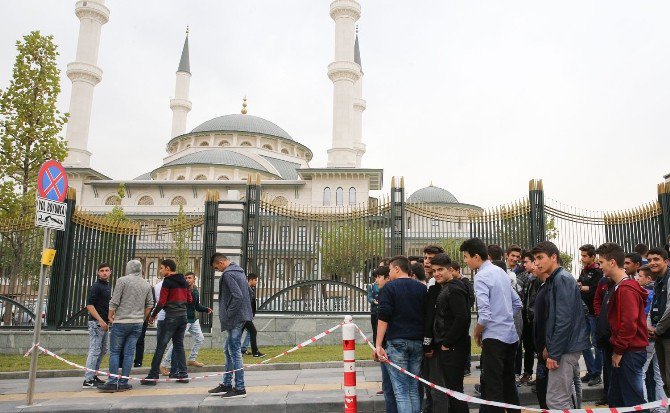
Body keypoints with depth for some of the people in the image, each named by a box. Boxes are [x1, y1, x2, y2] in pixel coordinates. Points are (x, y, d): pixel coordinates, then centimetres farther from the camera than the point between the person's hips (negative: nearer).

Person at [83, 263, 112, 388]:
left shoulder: (108, 286, 15)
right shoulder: (96, 286, -11)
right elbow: (89, 305, -18)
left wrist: (109, 320, 19)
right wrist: (100, 320, -23)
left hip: (104, 323, 9)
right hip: (96, 322, -9)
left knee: (102, 350, 15)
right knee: (94, 351, -8)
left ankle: (93, 376, 24)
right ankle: (88, 380, -5)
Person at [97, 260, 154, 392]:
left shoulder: (122, 280, -5)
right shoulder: (147, 285, 9)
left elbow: (114, 302, -8)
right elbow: (149, 305, 13)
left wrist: (110, 316, 6)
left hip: (121, 322, -4)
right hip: (138, 324, 4)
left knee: (114, 352, 4)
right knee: (129, 353, 6)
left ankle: (112, 383, 0)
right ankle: (123, 383, 8)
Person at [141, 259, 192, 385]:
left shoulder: (167, 281, -9)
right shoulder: (184, 281, 12)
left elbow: (161, 302, -12)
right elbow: (190, 300, 15)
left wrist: (153, 316, -1)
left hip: (171, 317, -7)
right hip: (183, 316, 7)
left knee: (160, 346, -2)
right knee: (179, 345, 13)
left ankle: (152, 377, -1)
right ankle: (183, 374, 12)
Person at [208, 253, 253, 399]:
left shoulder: (228, 274, -16)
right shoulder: (239, 271, 14)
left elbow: (237, 296, -26)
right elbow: (248, 292, 20)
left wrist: (228, 314, -15)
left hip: (234, 320, -10)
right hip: (240, 317, 10)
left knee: (234, 352, -3)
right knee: (228, 350, 18)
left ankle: (240, 388, 4)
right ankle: (226, 384, 27)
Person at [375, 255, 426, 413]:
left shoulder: (390, 287, -4)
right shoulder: (422, 288, 11)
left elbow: (383, 318, -11)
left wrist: (378, 345, -10)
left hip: (397, 342, -5)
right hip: (418, 342, 5)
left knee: (401, 391, -3)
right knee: (413, 390, 13)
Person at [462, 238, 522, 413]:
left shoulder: (481, 276, -15)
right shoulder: (501, 271, 10)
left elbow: (485, 314, -21)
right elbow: (517, 304, 17)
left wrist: (477, 333, -5)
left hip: (494, 338, -9)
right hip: (511, 336, 9)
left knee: (492, 387, -3)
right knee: (509, 382, 19)